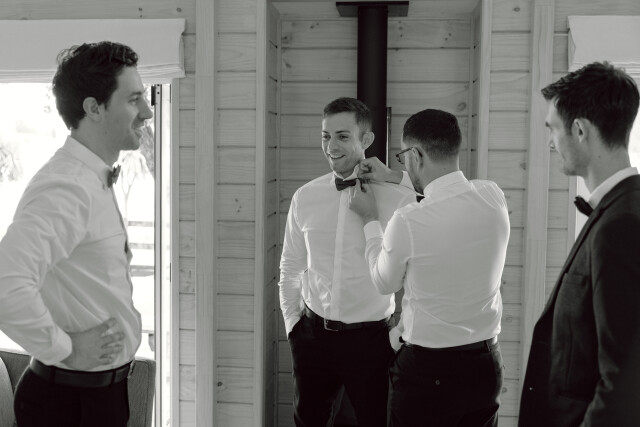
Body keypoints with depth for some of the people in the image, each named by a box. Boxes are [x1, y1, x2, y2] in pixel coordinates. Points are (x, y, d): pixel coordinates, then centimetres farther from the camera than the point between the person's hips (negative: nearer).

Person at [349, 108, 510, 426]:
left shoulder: (407, 222, -22)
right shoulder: (493, 197, -6)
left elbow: (385, 283, -2)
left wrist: (370, 220, 9)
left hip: (427, 370, -5)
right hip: (486, 364, 5)